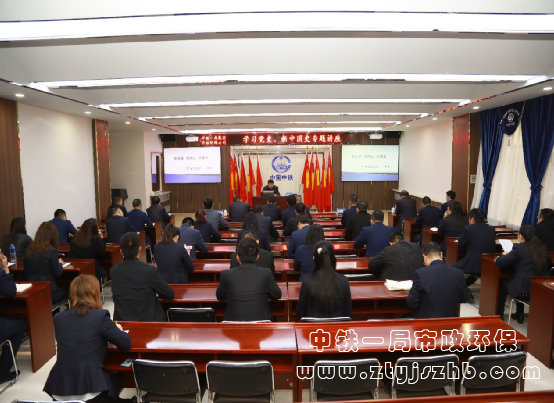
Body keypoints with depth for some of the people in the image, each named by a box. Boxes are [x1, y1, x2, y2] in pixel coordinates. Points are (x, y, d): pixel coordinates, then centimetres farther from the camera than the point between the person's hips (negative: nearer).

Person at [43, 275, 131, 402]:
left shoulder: (58, 318, 5)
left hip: (59, 389, 5)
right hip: (90, 389, -5)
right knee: (118, 378, 29)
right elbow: (126, 344, -3)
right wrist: (117, 330, 17)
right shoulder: (100, 316, -9)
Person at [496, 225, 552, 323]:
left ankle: (499, 314, 26)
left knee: (501, 282, 18)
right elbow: (549, 263, 23)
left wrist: (504, 255, 9)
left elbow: (499, 262, -14)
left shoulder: (519, 248, -13)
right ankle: (519, 315, 39)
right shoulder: (542, 247, 6)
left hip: (525, 289, -6)